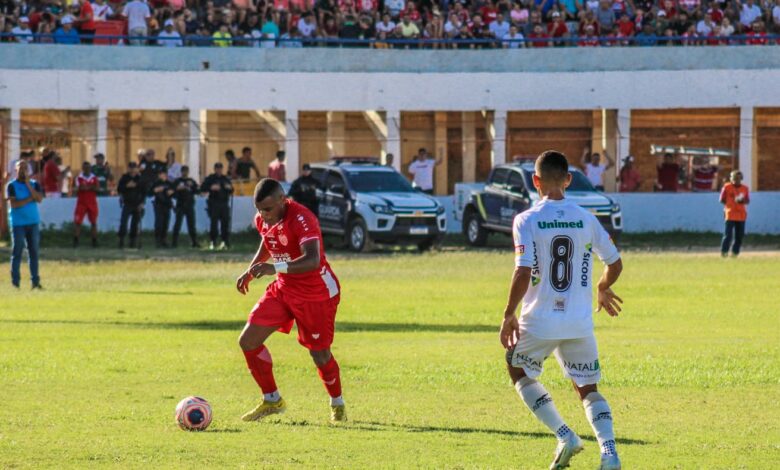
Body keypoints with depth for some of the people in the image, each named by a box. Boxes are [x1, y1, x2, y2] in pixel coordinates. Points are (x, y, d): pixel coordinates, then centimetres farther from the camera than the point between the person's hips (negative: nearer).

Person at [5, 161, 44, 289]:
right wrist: (30, 199, -9)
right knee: (17, 252, -4)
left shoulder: (34, 184, 10)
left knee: (33, 252, 2)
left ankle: (35, 281, 4)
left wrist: (28, 184, -10)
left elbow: (39, 199, -7)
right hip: (18, 223, -3)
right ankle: (15, 282, -2)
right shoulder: (11, 186, -1)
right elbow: (13, 204, -12)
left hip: (33, 222, 3)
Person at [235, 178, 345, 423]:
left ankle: (337, 404, 29)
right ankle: (272, 400, 12)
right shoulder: (263, 219, -5)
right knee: (248, 341, -4)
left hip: (317, 293, -7)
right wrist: (250, 271, 11)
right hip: (283, 288, 7)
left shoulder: (302, 219, -29)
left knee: (320, 355, 0)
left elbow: (312, 260, -43)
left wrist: (275, 268, -55)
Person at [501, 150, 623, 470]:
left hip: (540, 322, -3)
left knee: (518, 370, 22)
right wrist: (603, 289, 29)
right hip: (580, 323, 3)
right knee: (588, 389, 15)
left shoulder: (526, 221, -9)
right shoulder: (586, 220, 1)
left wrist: (509, 316, -5)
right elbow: (615, 264, 7)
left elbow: (523, 274, -17)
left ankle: (564, 435, 6)